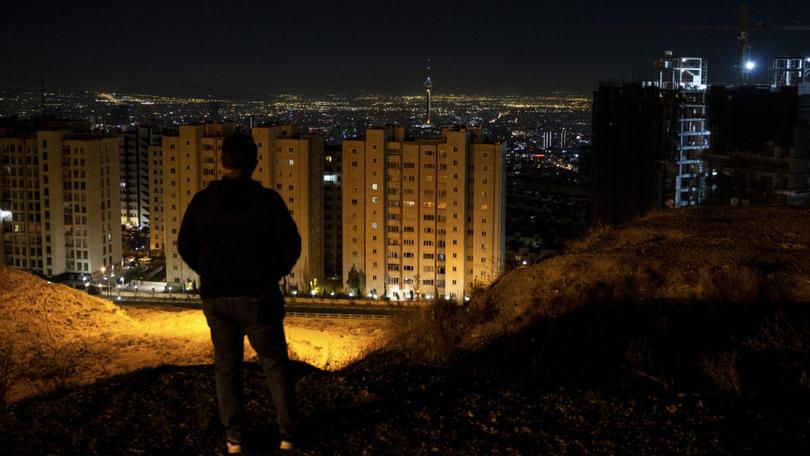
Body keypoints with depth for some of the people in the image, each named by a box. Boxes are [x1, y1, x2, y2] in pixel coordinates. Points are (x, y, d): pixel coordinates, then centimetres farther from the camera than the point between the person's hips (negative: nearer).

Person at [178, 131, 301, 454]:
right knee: (275, 364, 10)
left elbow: (185, 247, 4)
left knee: (226, 365, 14)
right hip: (259, 297, -2)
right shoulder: (268, 200, -9)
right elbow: (291, 246, -6)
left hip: (215, 298, 2)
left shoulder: (202, 201, -3)